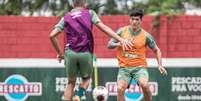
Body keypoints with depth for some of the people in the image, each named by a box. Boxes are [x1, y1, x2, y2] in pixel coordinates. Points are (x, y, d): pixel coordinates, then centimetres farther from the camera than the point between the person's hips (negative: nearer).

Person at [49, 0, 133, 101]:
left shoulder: (66, 18, 14)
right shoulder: (89, 13, 9)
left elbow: (52, 35, 5)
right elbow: (103, 27, -4)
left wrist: (59, 53, 15)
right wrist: (120, 39, -9)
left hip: (70, 53, 1)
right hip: (86, 53, -1)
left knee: (71, 82, 16)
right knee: (86, 78, 20)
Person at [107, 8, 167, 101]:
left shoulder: (146, 35, 0)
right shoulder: (122, 31, 2)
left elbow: (156, 50, 11)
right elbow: (109, 45, 5)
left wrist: (160, 65, -2)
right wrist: (119, 44, -16)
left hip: (140, 67, -1)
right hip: (124, 67, 1)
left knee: (144, 84, -31)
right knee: (120, 89, -22)